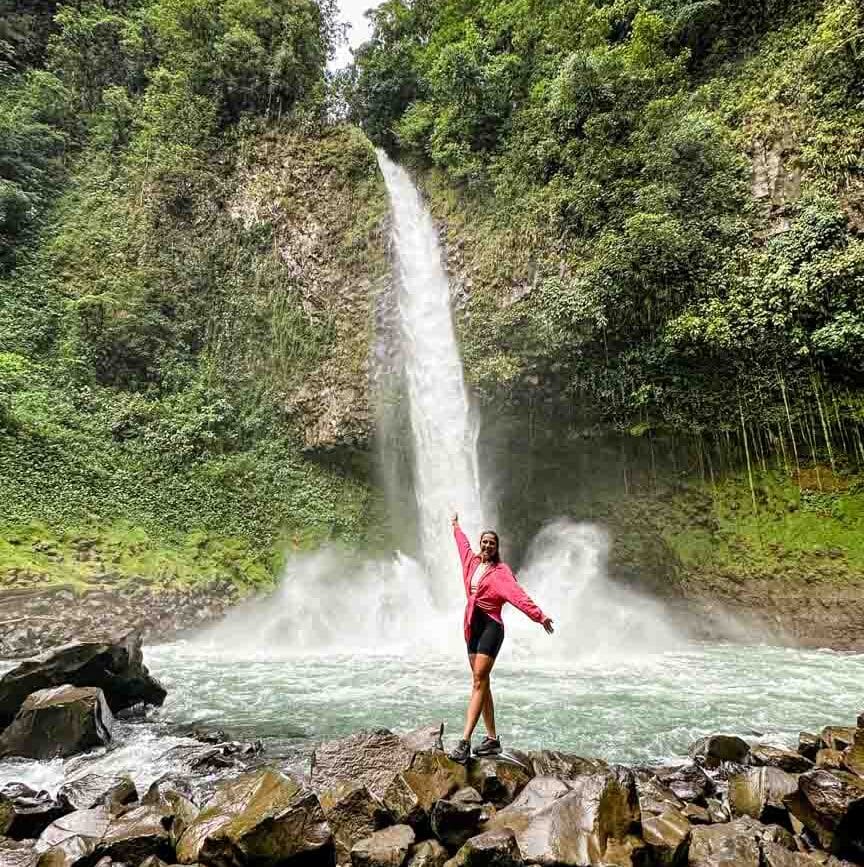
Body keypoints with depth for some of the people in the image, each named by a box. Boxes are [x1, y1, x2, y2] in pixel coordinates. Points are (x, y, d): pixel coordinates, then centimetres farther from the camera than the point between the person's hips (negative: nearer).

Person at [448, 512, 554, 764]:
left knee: (479, 681, -13)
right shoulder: (472, 561, 12)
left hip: (491, 627, -7)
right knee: (482, 683, 9)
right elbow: (463, 543, 32)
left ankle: (465, 741, -17)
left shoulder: (501, 571, -6)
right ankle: (492, 739, 17)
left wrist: (539, 615, -34)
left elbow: (518, 594, -20)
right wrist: (456, 525, 48)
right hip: (471, 627, 7)